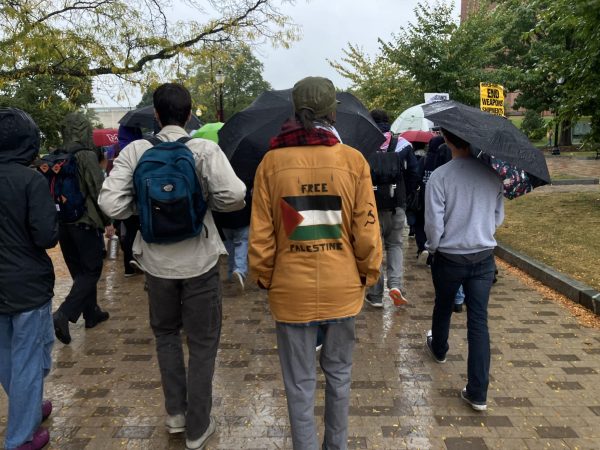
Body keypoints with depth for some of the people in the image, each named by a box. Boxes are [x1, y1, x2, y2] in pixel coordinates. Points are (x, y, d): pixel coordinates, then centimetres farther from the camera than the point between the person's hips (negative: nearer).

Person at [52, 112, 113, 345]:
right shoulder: (87, 156, -13)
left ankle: (91, 312, 28)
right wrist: (107, 221, -8)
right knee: (91, 271, 3)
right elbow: (98, 191, -16)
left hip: (63, 222, 7)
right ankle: (63, 315, -10)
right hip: (85, 222, -7)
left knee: (80, 270, 17)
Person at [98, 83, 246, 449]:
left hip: (157, 260, 2)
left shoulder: (135, 151, -5)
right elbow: (234, 195, -22)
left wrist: (144, 206, 6)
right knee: (203, 344, 13)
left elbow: (112, 204, -12)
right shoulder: (205, 149, -10)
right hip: (199, 260, -2)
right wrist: (207, 203, -2)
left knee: (166, 333, 26)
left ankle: (176, 412, 35)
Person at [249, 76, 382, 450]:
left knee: (300, 382, 14)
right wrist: (368, 274, 8)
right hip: (343, 289, 2)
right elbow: (367, 231, -7)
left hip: (292, 291, -1)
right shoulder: (354, 159, -7)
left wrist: (265, 277, 8)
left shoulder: (272, 161, -8)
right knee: (339, 373, 21)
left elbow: (260, 235, -6)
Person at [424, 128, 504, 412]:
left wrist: (433, 248, 3)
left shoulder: (439, 177, -17)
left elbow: (433, 224, -15)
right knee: (479, 321, 5)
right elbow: (498, 217, 6)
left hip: (449, 258, -2)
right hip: (484, 258, 2)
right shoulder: (492, 174, -4)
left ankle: (439, 349, 51)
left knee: (443, 308, 23)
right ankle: (478, 393, 8)